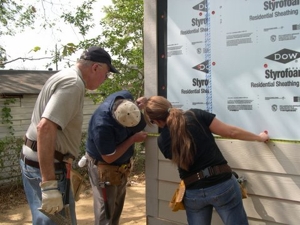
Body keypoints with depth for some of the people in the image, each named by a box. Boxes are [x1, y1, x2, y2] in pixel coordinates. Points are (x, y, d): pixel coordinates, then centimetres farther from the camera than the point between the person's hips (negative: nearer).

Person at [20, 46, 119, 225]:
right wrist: (49, 185, -33)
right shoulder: (73, 84, -19)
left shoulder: (67, 77, 13)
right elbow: (45, 128, -31)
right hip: (45, 164, -10)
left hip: (41, 160, 10)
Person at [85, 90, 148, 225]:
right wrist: (133, 139, -24)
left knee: (117, 205, 20)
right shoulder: (102, 125, -40)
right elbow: (109, 158, -27)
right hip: (103, 166, -7)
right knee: (106, 209, 2)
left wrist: (138, 104, -18)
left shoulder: (125, 97, -20)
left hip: (122, 164, 7)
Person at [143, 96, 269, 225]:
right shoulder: (196, 115, -6)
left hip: (193, 193, 2)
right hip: (222, 184, -1)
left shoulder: (162, 140, -2)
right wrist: (259, 137, 13)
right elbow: (231, 132, -1)